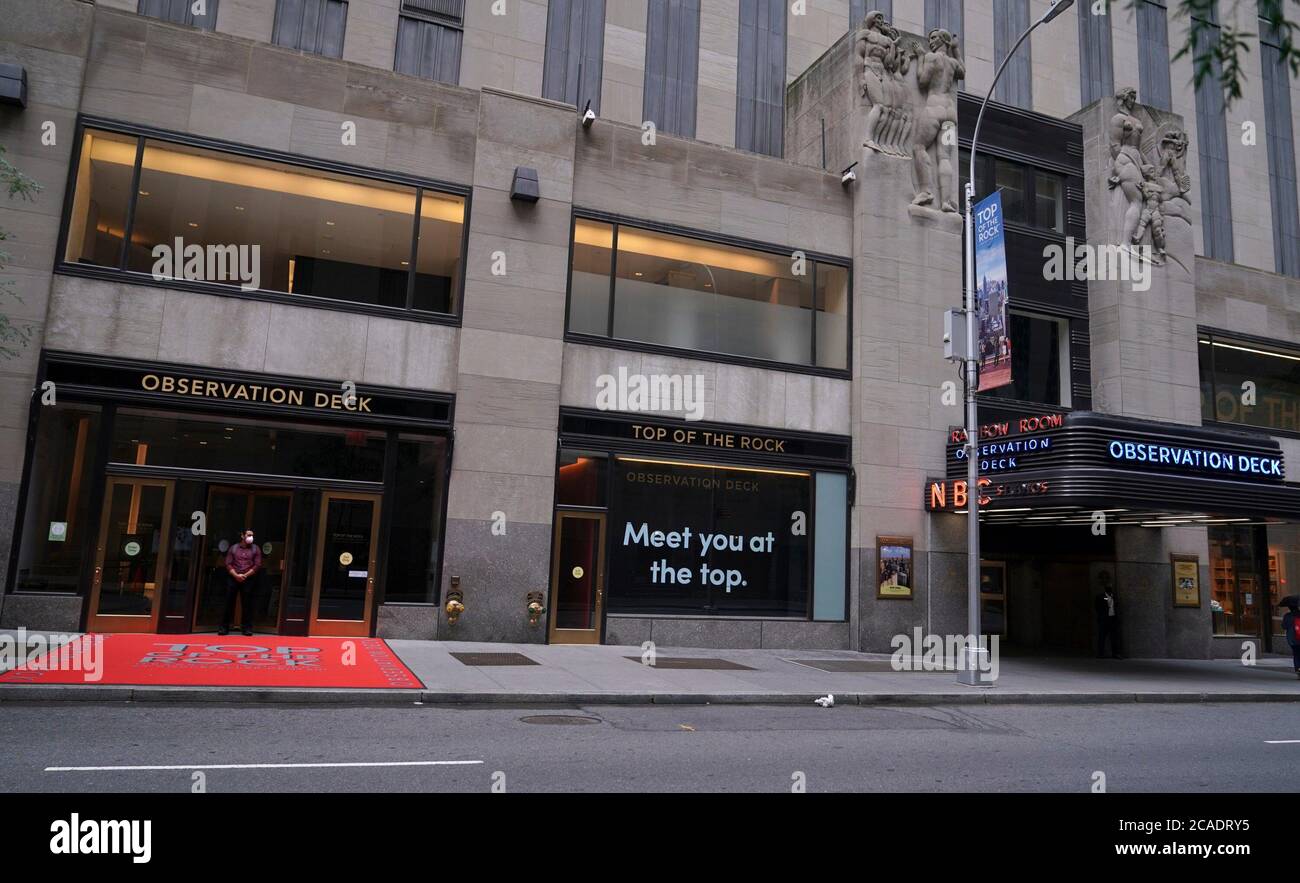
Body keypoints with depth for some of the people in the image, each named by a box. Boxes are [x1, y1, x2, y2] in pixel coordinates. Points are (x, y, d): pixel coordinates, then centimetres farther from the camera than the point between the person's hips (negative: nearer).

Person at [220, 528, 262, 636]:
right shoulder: (233, 548, 10)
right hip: (233, 579, 1)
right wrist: (236, 575, -11)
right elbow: (228, 564, 2)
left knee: (247, 604, 0)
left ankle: (247, 628, 4)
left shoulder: (255, 549, 8)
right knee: (229, 603, 1)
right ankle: (224, 627, 7)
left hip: (248, 580, -1)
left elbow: (257, 565, 0)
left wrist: (245, 575, -9)